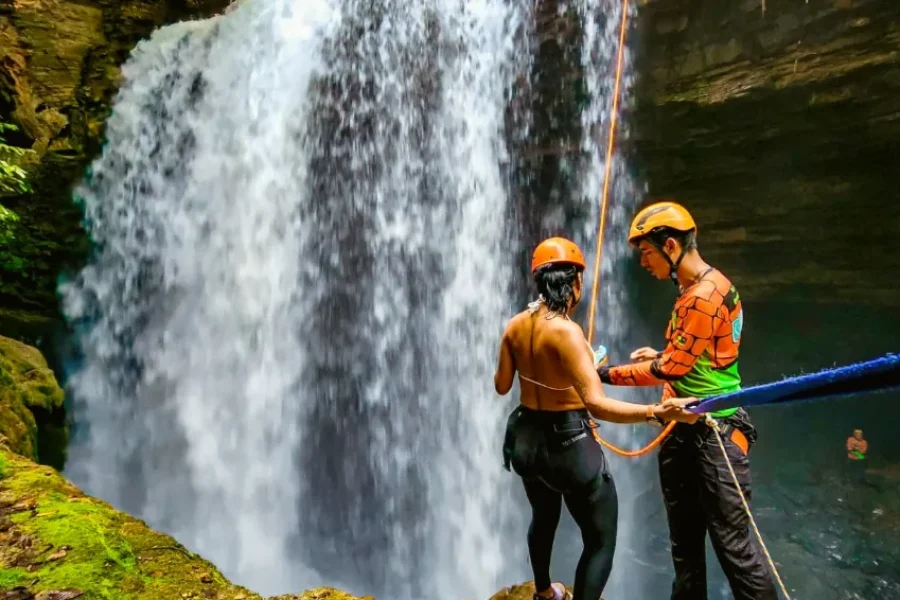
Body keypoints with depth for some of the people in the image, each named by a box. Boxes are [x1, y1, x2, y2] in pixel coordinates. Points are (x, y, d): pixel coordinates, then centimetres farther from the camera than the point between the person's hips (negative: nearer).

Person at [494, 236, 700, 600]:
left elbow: (501, 385, 8)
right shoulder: (565, 330, -25)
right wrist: (656, 412, -39)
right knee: (600, 541, 11)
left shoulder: (515, 326, -4)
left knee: (544, 518, 32)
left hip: (528, 440, 8)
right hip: (568, 444, -8)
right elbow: (596, 403, -32)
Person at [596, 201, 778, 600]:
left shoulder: (705, 295, -20)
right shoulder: (691, 290, 12)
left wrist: (608, 374, -11)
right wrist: (659, 354, 10)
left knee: (732, 542, 0)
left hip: (714, 431, -10)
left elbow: (671, 368, -19)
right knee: (684, 539, 19)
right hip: (681, 428, 10)